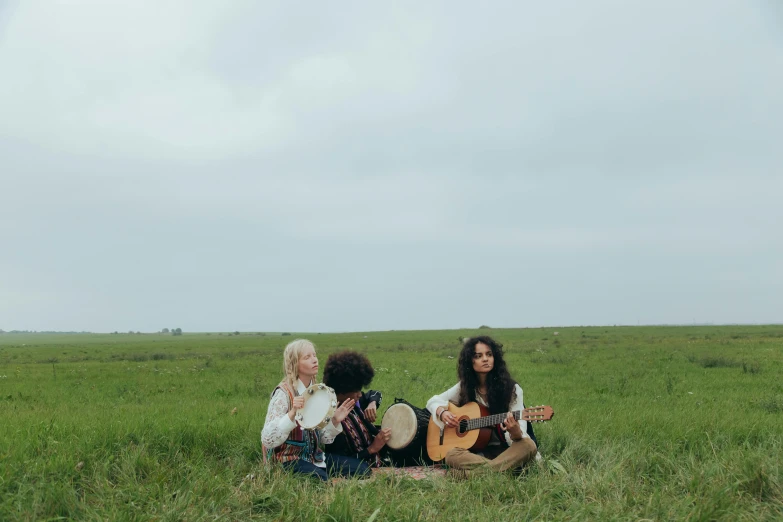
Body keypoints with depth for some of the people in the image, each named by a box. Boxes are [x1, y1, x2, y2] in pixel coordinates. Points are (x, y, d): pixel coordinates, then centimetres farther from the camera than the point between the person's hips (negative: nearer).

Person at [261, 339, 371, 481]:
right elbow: (268, 441, -24)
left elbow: (322, 439, 11)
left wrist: (335, 422, -8)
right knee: (320, 479, -36)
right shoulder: (284, 393, -14)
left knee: (363, 469, -9)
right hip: (289, 460, -7)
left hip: (315, 456, 7)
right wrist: (292, 413, -34)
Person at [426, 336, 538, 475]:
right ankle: (506, 470, -38)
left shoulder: (512, 389, -5)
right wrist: (442, 412, -7)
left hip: (505, 450, -1)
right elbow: (434, 401, 16)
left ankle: (469, 473, -42)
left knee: (528, 445, -34)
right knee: (452, 455, -32)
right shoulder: (464, 387, 3)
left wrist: (516, 433, -37)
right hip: (477, 451, 1)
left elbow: (521, 433, -11)